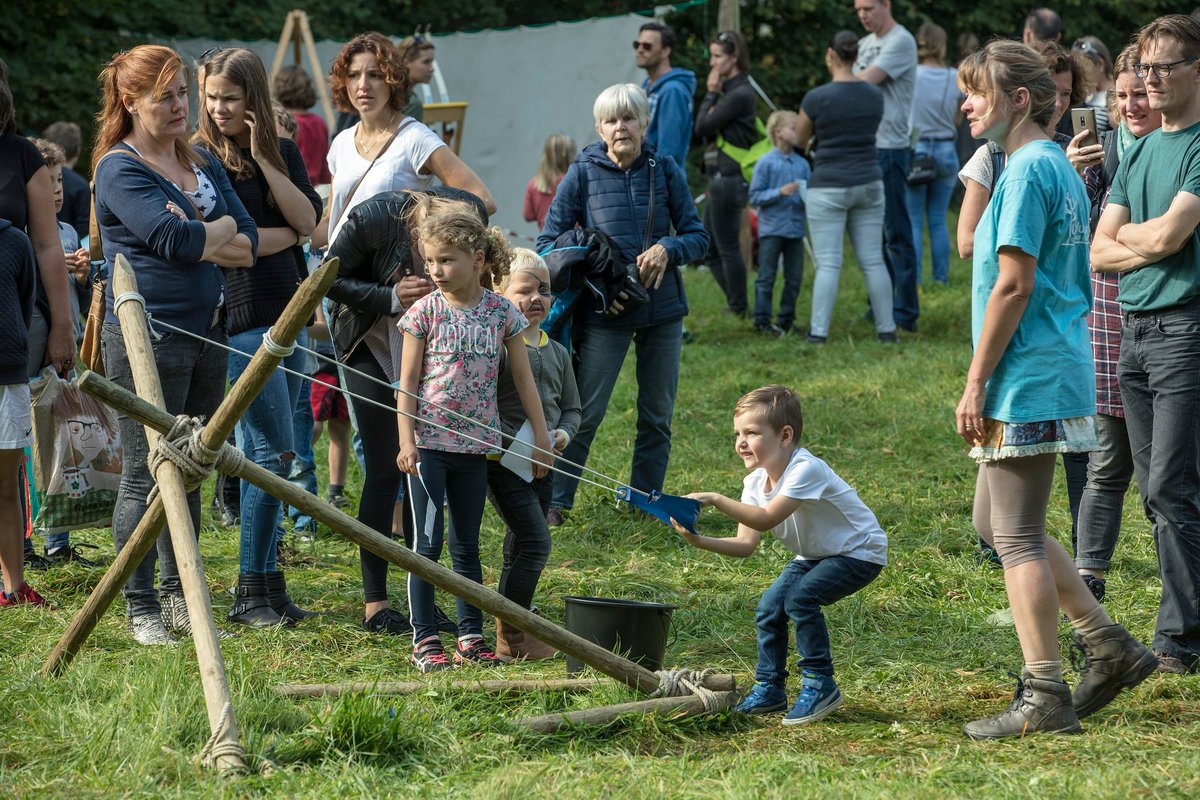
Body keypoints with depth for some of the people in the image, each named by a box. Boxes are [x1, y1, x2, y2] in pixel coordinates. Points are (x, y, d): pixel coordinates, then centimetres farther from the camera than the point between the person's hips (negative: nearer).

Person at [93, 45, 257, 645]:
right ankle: (142, 610, 5)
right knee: (146, 476, -2)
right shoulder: (119, 169, -9)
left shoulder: (202, 162, 13)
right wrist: (223, 227, -3)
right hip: (146, 339, -7)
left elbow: (250, 246, 5)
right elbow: (178, 242, -22)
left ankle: (179, 596, 22)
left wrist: (196, 237, -13)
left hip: (205, 332, 7)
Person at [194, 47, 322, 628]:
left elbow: (308, 219, -2)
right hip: (241, 317, -6)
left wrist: (263, 159, -8)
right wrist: (288, 235, -5)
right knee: (276, 452, -10)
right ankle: (252, 590, -3)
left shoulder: (283, 152, 12)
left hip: (288, 313, 6)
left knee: (260, 454, 9)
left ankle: (265, 588, 13)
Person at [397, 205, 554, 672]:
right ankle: (424, 639, 2)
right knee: (428, 543, -2)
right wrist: (406, 441, -10)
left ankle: (471, 635, 15)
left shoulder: (501, 313, 1)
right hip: (429, 442, -2)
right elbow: (407, 381, -3)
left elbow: (523, 378, 8)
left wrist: (542, 436, 8)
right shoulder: (425, 311, -4)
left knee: (467, 545, 10)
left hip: (475, 445, 2)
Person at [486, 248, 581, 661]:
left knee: (520, 550, 15)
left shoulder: (557, 353, 14)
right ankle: (512, 637, -8)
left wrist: (564, 432, -1)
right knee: (535, 541, -15)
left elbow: (571, 406, 21)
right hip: (502, 461, -7)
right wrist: (513, 441, -22)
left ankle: (511, 632, 24)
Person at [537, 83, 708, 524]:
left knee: (657, 416, 9)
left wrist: (668, 249, -15)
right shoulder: (583, 173, -2)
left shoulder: (665, 171, 3)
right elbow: (548, 242, 0)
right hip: (606, 312, -3)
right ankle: (555, 501, 4)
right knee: (585, 412, -6)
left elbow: (698, 236, 6)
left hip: (662, 308, 3)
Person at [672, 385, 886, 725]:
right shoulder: (756, 481, -6)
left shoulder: (806, 469, -30)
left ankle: (820, 684, -13)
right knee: (769, 608, -5)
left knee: (800, 597, -26)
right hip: (814, 555, 8)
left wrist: (716, 500, -47)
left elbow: (767, 519, -42)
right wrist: (700, 541, -30)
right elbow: (746, 543, -14)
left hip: (860, 553, -8)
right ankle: (769, 688, 12)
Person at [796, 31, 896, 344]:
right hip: (869, 183, 4)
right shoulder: (874, 95, 3)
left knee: (828, 263, -4)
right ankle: (887, 329, 9)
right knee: (873, 260, 8)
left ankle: (818, 331, -6)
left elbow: (800, 140, 3)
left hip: (829, 186, -4)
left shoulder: (817, 98, -11)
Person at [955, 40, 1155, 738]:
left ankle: (1046, 699, 0)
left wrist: (976, 384, -16)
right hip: (1056, 374, 10)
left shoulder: (1028, 171, -14)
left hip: (1028, 383, -10)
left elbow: (1012, 286, -19)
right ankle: (1111, 647, 18)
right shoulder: (1060, 167, 16)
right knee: (997, 522, 17)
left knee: (1017, 536, -4)